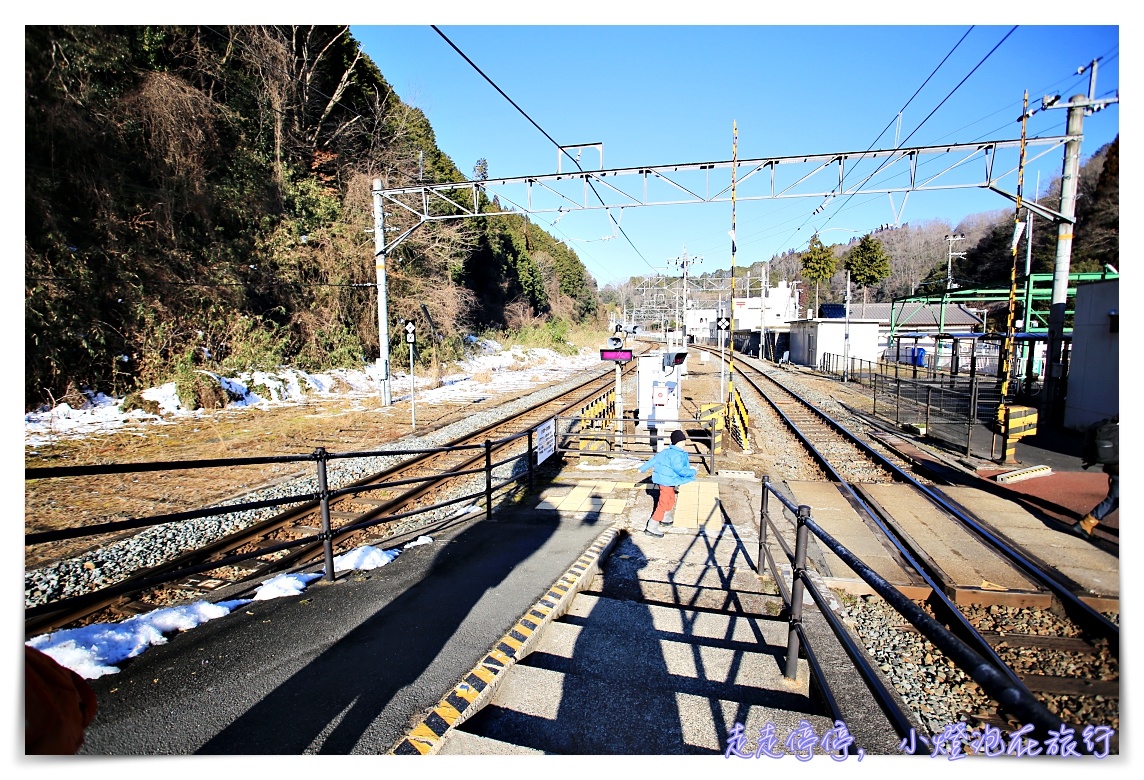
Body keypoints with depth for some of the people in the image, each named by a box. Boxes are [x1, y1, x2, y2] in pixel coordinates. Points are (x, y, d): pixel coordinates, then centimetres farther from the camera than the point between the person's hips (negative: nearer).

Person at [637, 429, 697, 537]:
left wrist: (643, 468, 22)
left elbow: (654, 459, 15)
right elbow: (679, 469, -25)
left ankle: (664, 518, 45)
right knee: (663, 503, -7)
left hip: (662, 479, 11)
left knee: (671, 499, 28)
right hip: (667, 482, -11)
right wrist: (692, 472, -10)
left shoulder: (666, 451, 9)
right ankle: (651, 526, -7)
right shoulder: (677, 454, -21)